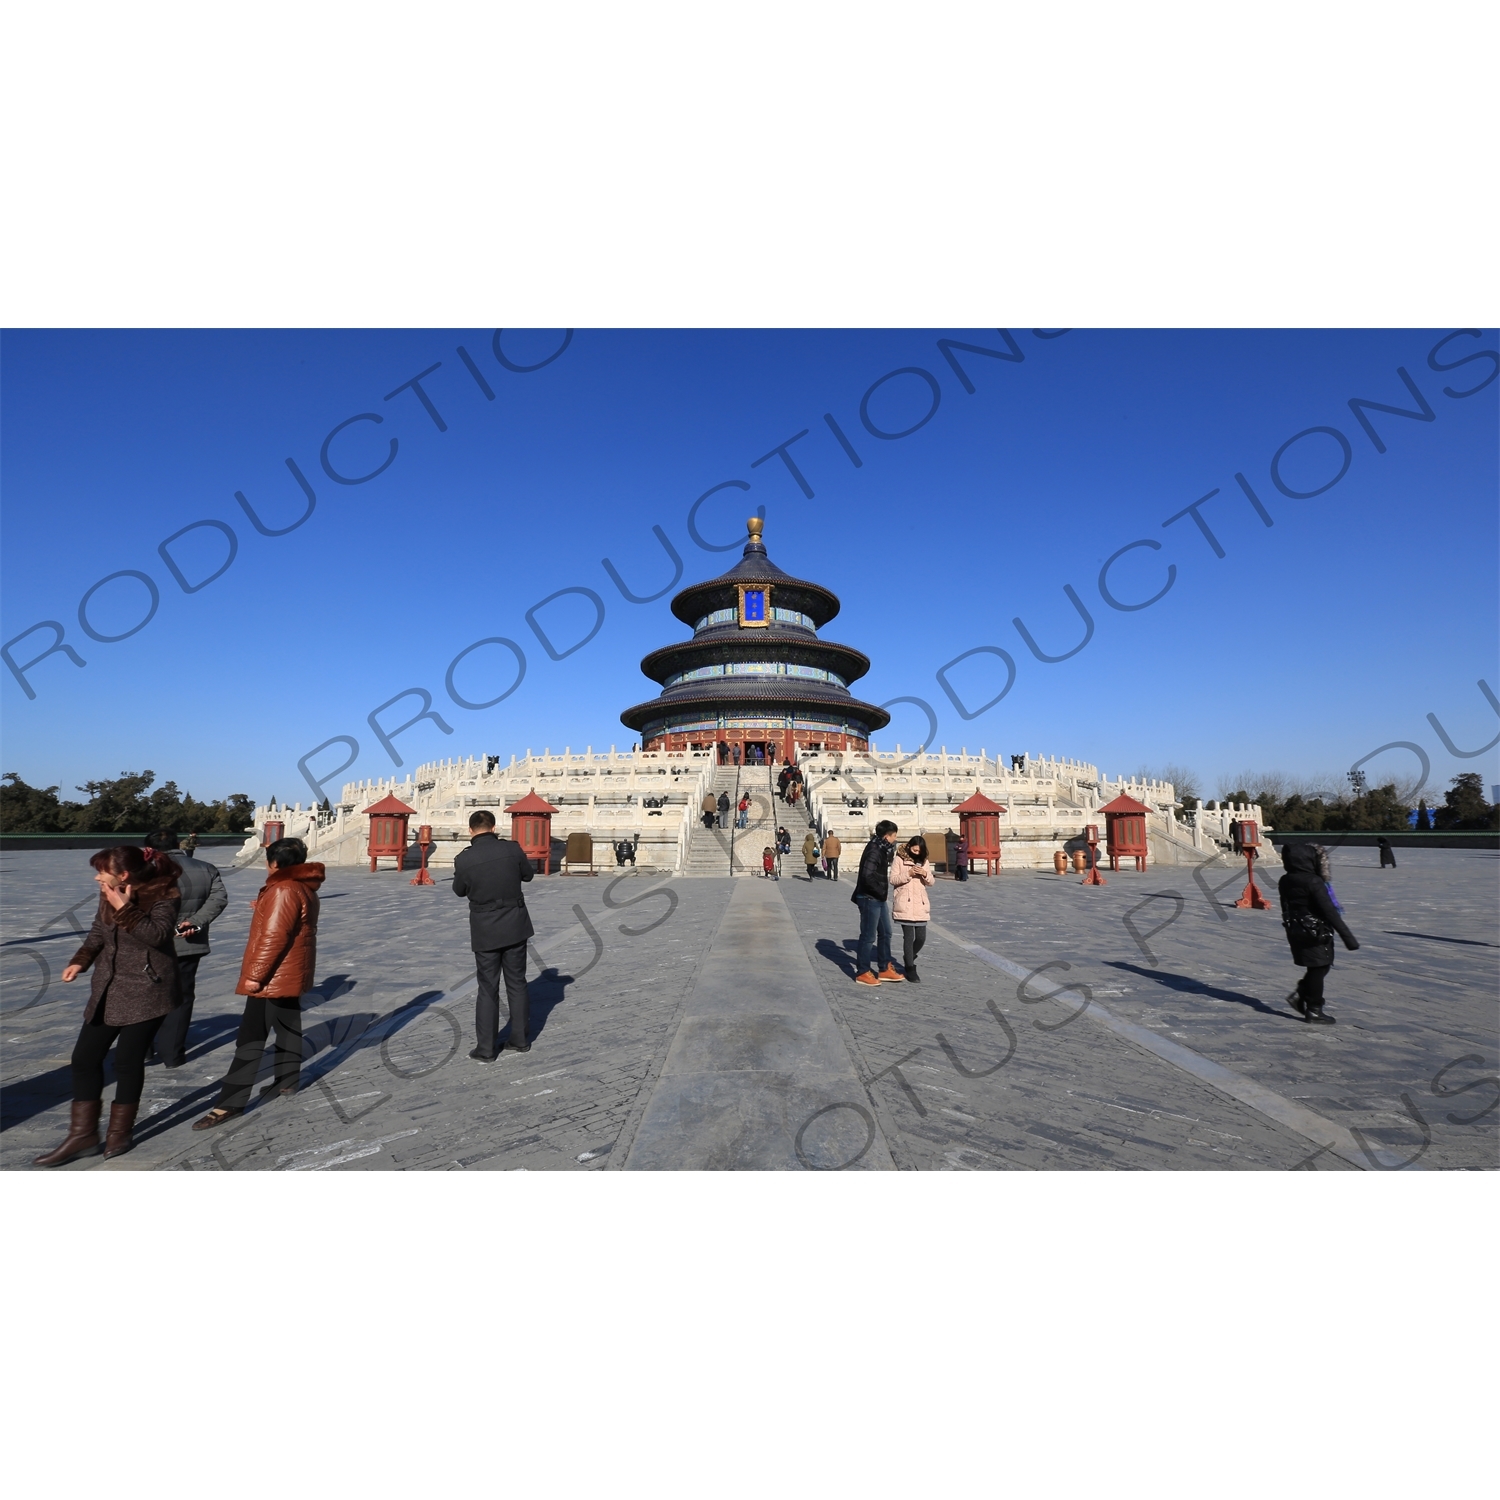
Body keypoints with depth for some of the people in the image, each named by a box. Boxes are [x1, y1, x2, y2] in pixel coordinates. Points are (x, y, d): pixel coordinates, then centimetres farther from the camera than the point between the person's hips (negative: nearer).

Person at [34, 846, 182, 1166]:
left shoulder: (164, 895, -16)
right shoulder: (109, 895, 4)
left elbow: (158, 934, -28)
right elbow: (98, 932, 16)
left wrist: (124, 908, -30)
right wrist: (80, 960, 1)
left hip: (146, 991, -7)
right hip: (107, 989, 7)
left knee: (128, 1060, 2)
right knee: (85, 1057, 7)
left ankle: (121, 1131, 21)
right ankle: (83, 1134, 20)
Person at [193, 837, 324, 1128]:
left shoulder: (284, 890, -21)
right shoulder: (304, 887, 9)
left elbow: (274, 937, -25)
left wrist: (255, 974, -21)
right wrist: (262, 908, 29)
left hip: (273, 976, -10)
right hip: (291, 974, 10)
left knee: (251, 1038, -5)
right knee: (288, 1028, 19)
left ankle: (230, 1103, 0)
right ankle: (287, 1080, 31)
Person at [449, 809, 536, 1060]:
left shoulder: (464, 859, -13)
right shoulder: (512, 848, -10)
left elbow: (459, 891, 5)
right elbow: (528, 874, 7)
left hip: (485, 931, -2)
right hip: (515, 926, 2)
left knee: (488, 989, 9)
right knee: (516, 983, 15)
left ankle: (486, 1049, 14)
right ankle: (519, 1039, 24)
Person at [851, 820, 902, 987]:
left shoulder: (882, 849, 10)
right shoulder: (874, 851, -20)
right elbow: (868, 875, -28)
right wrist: (881, 893, -17)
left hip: (879, 899, 10)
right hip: (870, 899, -10)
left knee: (885, 933, 17)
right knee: (868, 936, 0)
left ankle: (884, 969, 29)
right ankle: (862, 973, 11)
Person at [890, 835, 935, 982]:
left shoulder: (924, 861, 11)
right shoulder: (899, 859, -3)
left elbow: (931, 882, 11)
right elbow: (893, 880, -6)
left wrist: (925, 874, -10)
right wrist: (908, 874, -19)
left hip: (920, 904, 5)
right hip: (905, 904, -4)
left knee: (921, 937, 4)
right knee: (909, 936, -5)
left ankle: (908, 958, 32)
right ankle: (910, 969, 6)